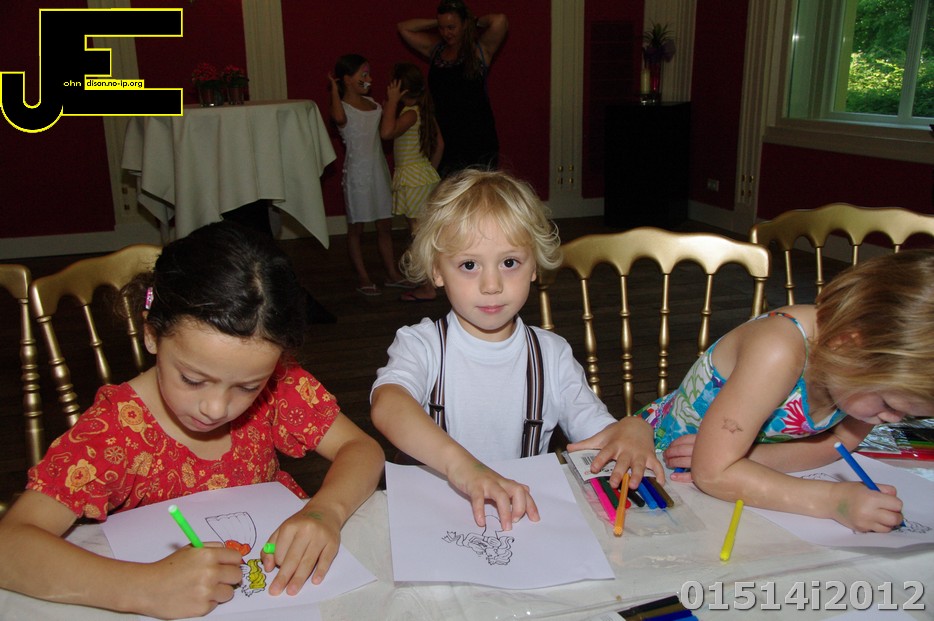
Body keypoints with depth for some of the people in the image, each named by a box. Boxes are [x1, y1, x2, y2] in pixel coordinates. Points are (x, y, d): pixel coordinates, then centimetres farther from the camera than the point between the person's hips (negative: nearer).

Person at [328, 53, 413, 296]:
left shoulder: (372, 104, 10)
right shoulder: (342, 107, -10)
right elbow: (339, 118, -36)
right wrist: (334, 88, -27)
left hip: (379, 170, 7)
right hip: (357, 172, -7)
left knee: (385, 226, 12)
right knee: (356, 228, 4)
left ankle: (393, 273, 21)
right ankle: (363, 278, 13)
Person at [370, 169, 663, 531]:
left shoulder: (552, 355, 6)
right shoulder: (421, 346, -4)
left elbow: (599, 433, 4)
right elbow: (386, 406, -25)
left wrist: (633, 429, -19)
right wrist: (460, 463, -40)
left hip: (526, 514, 4)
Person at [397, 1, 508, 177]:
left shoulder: (480, 49, -2)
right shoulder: (435, 49, 12)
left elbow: (500, 21, -18)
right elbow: (404, 28, 15)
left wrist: (476, 22, 1)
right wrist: (436, 22, 9)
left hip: (478, 139, -4)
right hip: (445, 140, 4)